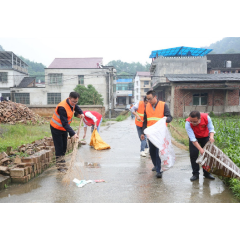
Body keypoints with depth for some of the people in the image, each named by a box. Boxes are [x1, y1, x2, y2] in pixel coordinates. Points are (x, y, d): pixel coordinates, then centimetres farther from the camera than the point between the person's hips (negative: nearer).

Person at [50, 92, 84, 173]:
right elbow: (65, 123, -36)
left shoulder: (72, 103, -7)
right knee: (59, 147, -5)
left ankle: (62, 163, 25)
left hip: (64, 128, 8)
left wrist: (81, 113, 2)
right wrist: (72, 134, -42)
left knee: (64, 147, 13)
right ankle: (60, 166, 3)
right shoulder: (62, 107, -33)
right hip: (56, 129, -8)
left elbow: (76, 107, 21)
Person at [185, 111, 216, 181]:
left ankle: (206, 173, 14)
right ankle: (195, 174, 0)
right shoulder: (188, 123, -36)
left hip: (205, 137, 2)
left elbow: (211, 128, -20)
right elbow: (193, 139, -36)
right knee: (193, 154, -10)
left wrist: (211, 136, -42)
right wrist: (200, 149, -43)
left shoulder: (206, 117, -32)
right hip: (194, 137, -2)